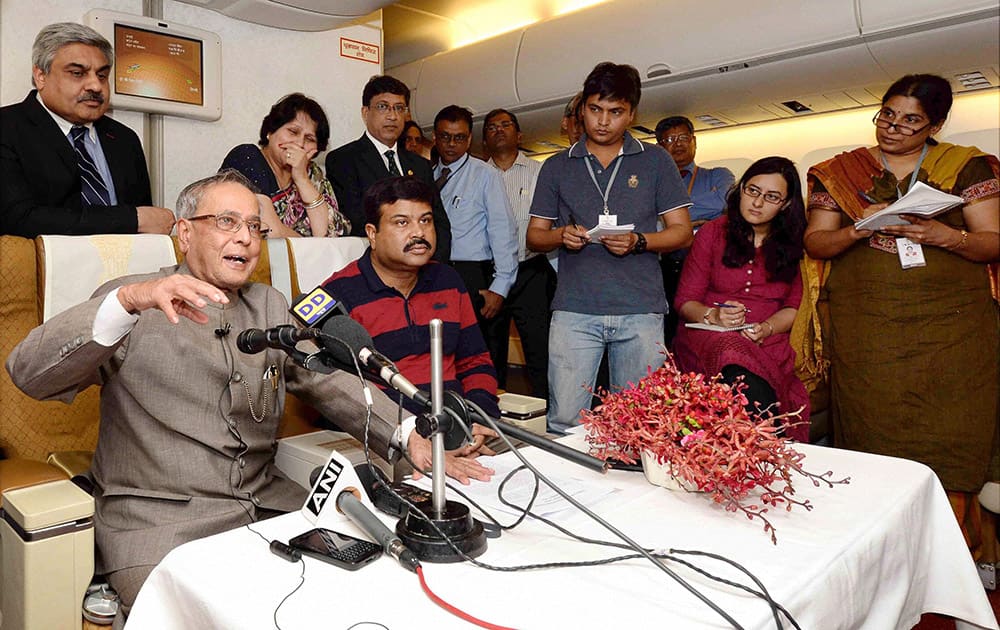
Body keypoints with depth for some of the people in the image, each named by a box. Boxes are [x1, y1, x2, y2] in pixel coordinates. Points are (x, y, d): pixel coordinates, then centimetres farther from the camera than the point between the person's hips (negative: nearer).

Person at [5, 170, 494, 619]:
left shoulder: (270, 306, 13)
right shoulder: (132, 303, -1)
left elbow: (330, 381, 7)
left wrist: (410, 439, -9)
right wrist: (128, 300, -30)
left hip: (267, 504, 5)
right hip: (157, 518, -4)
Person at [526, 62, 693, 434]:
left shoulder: (656, 162, 11)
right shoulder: (557, 167, 14)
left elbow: (682, 232, 8)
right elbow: (534, 236, 15)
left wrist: (639, 241, -11)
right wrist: (562, 236, -8)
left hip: (640, 310, 0)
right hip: (574, 309, 1)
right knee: (565, 420, -3)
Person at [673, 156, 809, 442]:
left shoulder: (793, 243, 12)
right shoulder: (712, 232, 8)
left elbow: (794, 306, 11)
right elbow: (685, 300, 6)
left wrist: (766, 328, -10)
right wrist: (713, 315, -16)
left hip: (768, 342, 2)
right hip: (709, 335, -1)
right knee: (750, 387, -36)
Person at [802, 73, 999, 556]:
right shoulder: (840, 172, 12)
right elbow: (815, 243, 8)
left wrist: (944, 235, -14)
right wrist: (858, 230, -11)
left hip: (952, 330, 0)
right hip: (866, 332, 0)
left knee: (948, 444, -4)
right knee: (874, 441, -1)